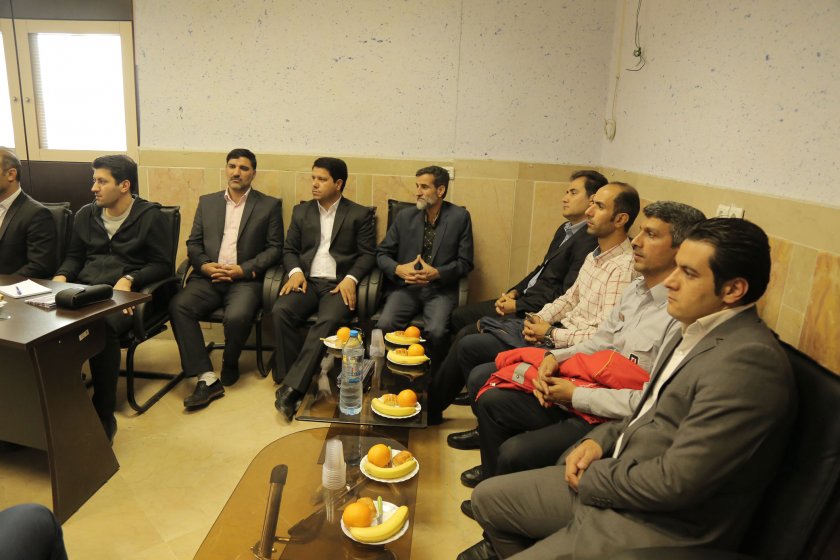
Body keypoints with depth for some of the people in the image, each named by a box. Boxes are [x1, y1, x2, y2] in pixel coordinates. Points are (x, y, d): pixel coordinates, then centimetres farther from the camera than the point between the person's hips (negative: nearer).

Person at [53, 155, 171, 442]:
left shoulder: (150, 216, 2)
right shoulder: (85, 215, 19)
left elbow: (162, 265, -1)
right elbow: (74, 256, 25)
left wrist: (129, 279, -16)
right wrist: (61, 276, 3)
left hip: (125, 293, -5)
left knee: (102, 328, -36)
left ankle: (104, 416, -23)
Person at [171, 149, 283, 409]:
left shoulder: (269, 205, 8)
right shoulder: (207, 202, 18)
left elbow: (275, 248, 1)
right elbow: (193, 243, 15)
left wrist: (244, 269, -11)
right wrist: (204, 265, -7)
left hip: (245, 279, -3)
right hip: (208, 277, 4)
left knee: (237, 316, -33)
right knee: (178, 306, -26)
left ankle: (230, 363, 2)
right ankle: (207, 378, -22)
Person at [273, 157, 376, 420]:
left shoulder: (360, 214, 8)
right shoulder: (301, 211, 18)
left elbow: (368, 254, 2)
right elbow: (289, 249, 17)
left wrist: (351, 279, -15)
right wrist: (295, 271, -4)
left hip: (339, 284, -3)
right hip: (307, 280, 4)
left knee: (328, 321, -34)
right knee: (280, 311, -28)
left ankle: (292, 386, -31)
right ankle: (293, 381, -20)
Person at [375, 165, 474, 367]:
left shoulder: (460, 217, 1)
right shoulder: (405, 216, 8)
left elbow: (465, 262, 0)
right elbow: (382, 253, 11)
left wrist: (437, 273, -17)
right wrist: (398, 269, -11)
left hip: (441, 289, -2)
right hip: (406, 286, 2)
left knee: (436, 331, -30)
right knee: (384, 325, -25)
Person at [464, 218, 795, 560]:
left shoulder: (748, 362, -25)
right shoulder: (696, 332, 4)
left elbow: (674, 482, -26)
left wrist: (591, 478, -11)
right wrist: (601, 439, 0)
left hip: (660, 525, -8)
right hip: (615, 478, 8)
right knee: (487, 498, 11)